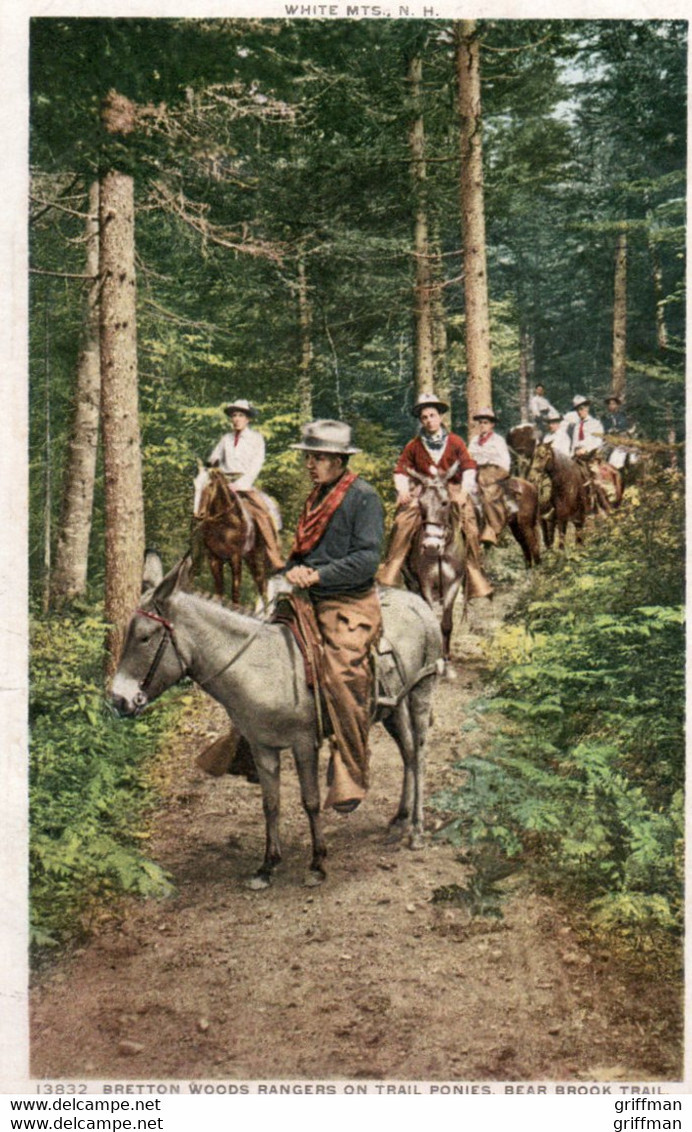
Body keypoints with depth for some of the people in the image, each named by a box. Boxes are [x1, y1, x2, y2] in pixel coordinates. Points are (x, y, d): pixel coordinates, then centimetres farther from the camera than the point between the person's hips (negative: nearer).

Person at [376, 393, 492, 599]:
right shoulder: (414, 446, 8)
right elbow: (401, 469, 10)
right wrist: (403, 490, -6)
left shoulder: (455, 442, 7)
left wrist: (464, 490, -10)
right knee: (402, 523, -23)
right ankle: (388, 572, -20)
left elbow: (468, 466, 4)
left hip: (452, 488, 0)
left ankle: (477, 580, -4)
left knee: (470, 527, -15)